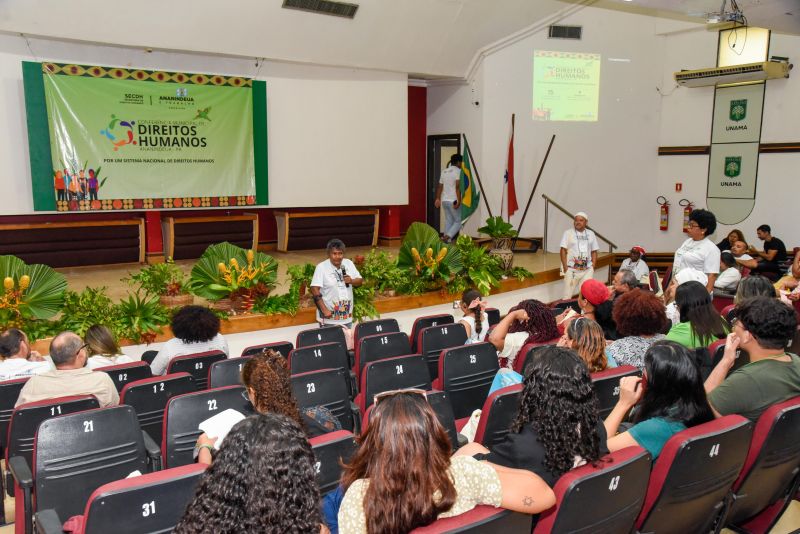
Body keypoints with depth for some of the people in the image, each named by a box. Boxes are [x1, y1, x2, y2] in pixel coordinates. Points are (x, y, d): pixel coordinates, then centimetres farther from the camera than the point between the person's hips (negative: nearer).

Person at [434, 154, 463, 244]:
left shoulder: (444, 171, 14)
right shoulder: (458, 171, -8)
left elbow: (440, 186, 17)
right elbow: (457, 186, -19)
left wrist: (438, 198, 25)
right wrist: (459, 200, -22)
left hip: (444, 200, 7)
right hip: (453, 201, -7)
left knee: (448, 221, 12)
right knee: (458, 221, 0)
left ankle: (447, 241, 9)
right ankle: (447, 237, -16)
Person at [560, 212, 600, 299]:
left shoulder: (591, 234, 10)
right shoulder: (568, 233, 2)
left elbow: (594, 252, 13)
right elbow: (563, 250, -1)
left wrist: (593, 267, 3)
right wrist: (565, 267, -8)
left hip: (587, 270, 3)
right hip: (571, 269, -2)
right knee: (567, 295, -3)